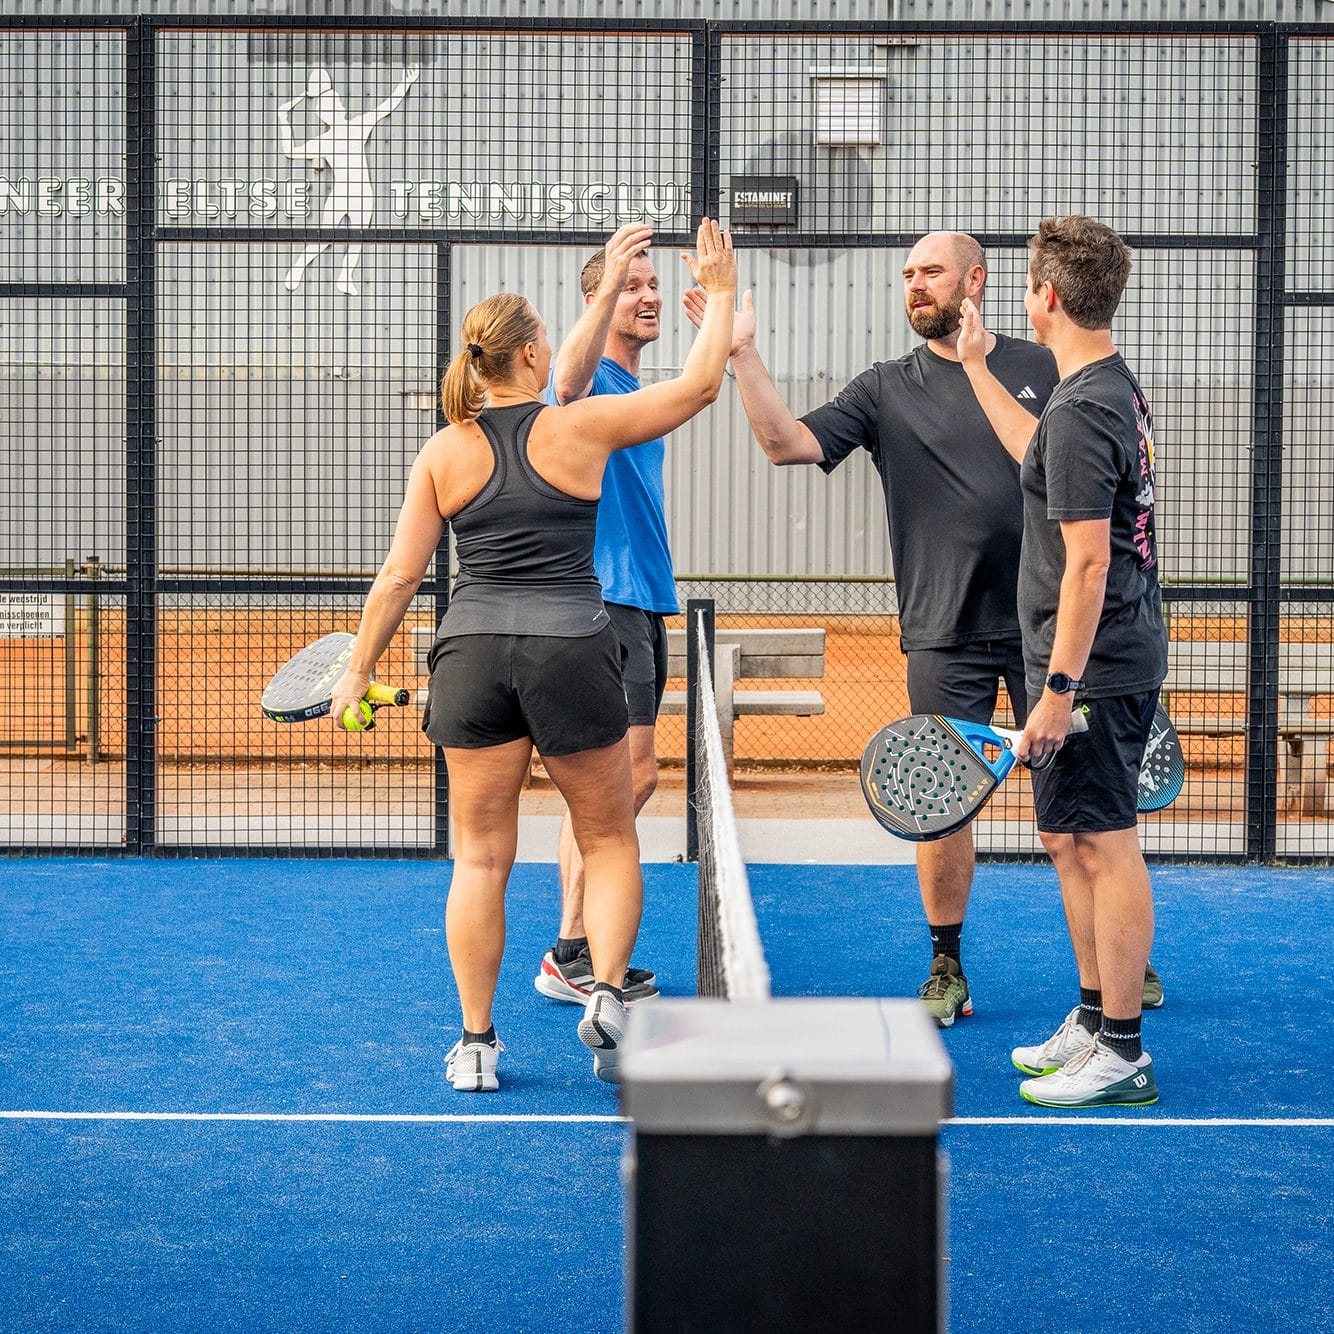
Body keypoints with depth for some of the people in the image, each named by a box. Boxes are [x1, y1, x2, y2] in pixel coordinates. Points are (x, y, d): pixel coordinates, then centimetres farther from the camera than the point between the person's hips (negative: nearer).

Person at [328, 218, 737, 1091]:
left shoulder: (445, 452, 3)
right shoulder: (580, 427, -3)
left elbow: (399, 577, 4)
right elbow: (699, 384, 6)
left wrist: (360, 669, 13)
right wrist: (721, 294, 18)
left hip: (472, 651, 2)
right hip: (571, 649, -2)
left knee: (481, 855, 8)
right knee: (610, 840, 14)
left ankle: (476, 1042, 11)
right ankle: (608, 993, -4)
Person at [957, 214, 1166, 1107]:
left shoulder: (1083, 410, -20)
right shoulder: (1117, 389, 11)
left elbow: (1088, 563, -23)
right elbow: (1042, 458, 33)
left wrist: (1059, 689, -22)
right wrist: (978, 370, 40)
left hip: (1093, 670, -10)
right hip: (1114, 662, 10)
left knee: (1104, 847, -5)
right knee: (1073, 842, 17)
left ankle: (1122, 1056, 1)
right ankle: (1094, 1022, 27)